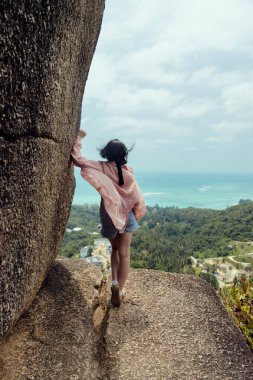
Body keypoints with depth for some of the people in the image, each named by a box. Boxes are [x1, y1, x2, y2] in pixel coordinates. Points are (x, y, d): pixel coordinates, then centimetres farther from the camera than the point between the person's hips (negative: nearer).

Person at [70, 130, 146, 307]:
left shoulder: (101, 168, -11)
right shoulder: (128, 172, -9)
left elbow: (78, 160, -15)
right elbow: (137, 198, -6)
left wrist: (77, 139, -6)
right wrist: (138, 213, 9)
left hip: (108, 214, 1)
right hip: (126, 215, -1)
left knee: (115, 248, 23)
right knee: (124, 253, 9)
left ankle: (114, 281, 9)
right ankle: (120, 290, 11)